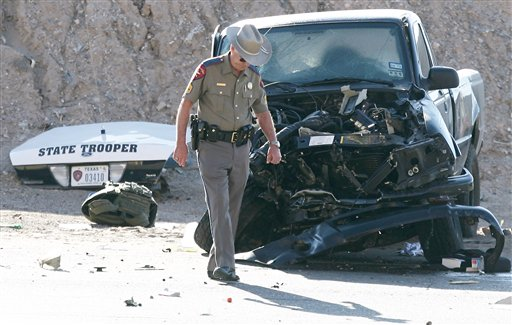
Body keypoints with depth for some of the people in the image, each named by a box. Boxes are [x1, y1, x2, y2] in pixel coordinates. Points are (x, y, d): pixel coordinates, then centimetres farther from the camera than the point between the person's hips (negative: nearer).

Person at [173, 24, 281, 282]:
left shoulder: (254, 77, 7)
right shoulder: (209, 70, -9)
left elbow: (262, 113, 17)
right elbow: (185, 104, -5)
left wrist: (274, 144, 2)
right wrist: (181, 142, -10)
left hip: (240, 148, 5)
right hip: (212, 147, -5)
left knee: (232, 210, 6)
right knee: (219, 207, -14)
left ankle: (215, 266, 15)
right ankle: (225, 265, -20)